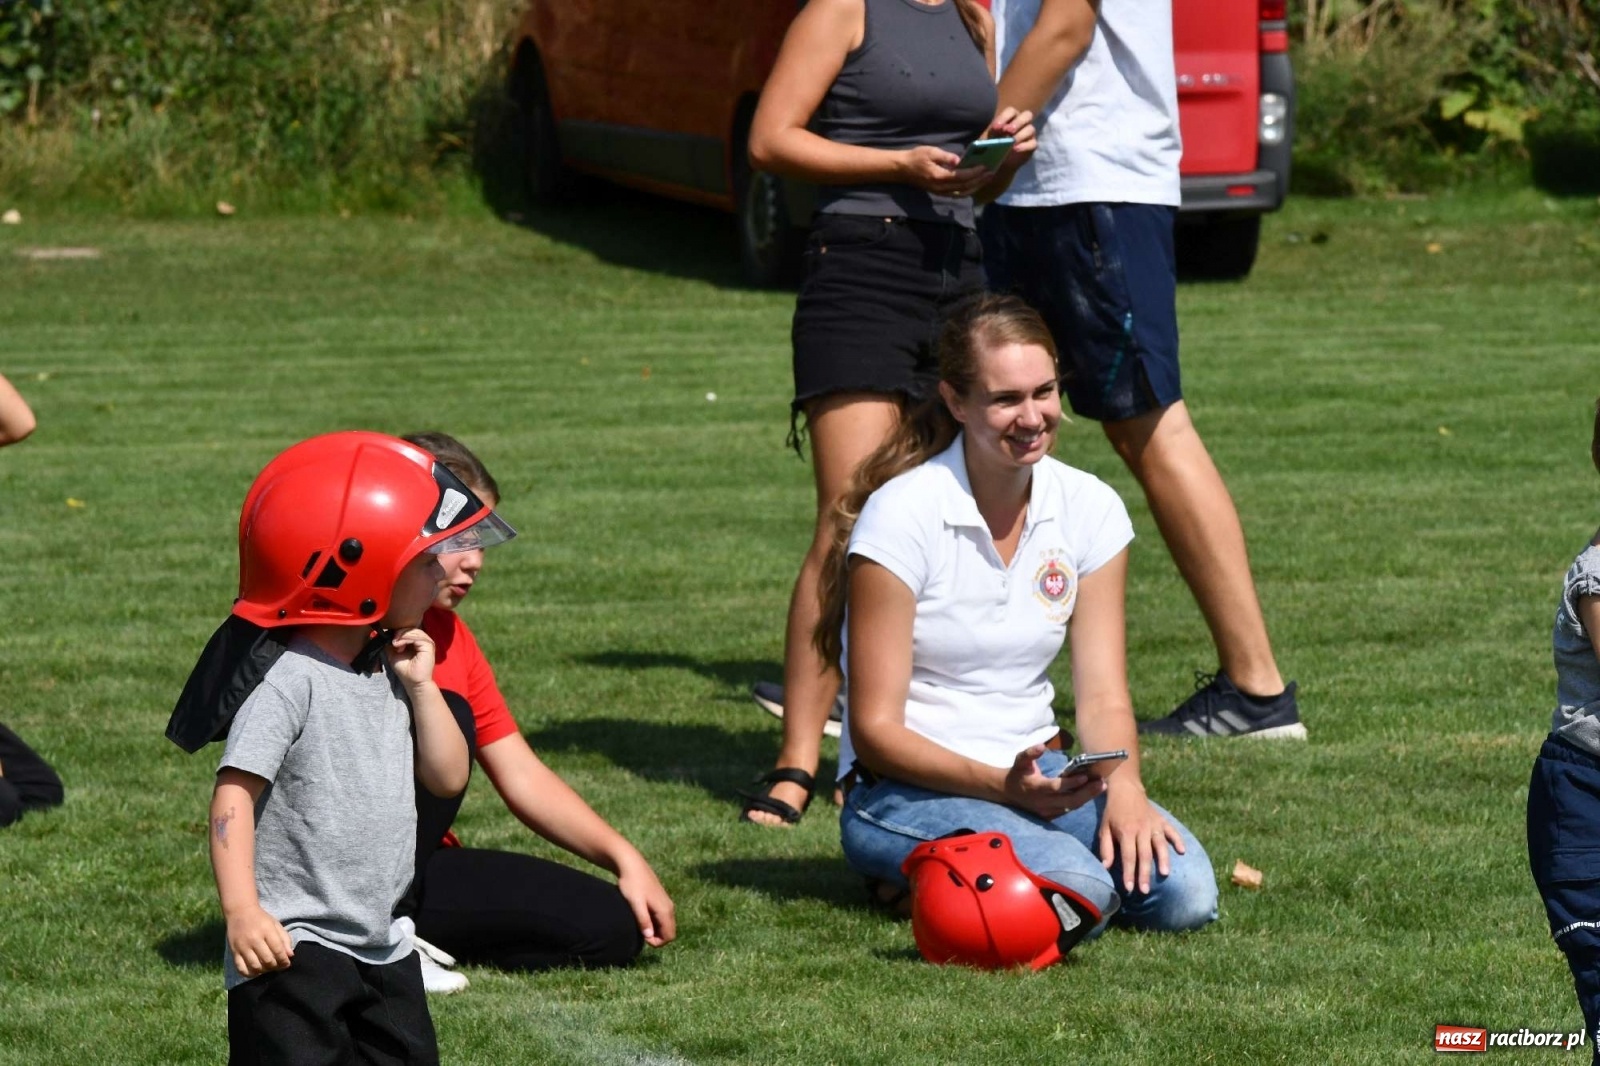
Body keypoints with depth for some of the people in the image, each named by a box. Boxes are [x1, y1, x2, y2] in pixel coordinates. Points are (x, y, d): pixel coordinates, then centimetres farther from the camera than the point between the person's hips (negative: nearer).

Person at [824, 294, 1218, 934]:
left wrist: (1124, 790, -20)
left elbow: (1103, 695, 1)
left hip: (1039, 775, 5)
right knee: (1076, 890, -33)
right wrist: (1002, 786, -26)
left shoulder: (1090, 509, 3)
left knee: (1183, 893, -23)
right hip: (905, 790, -5)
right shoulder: (902, 515, -13)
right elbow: (874, 729, -13)